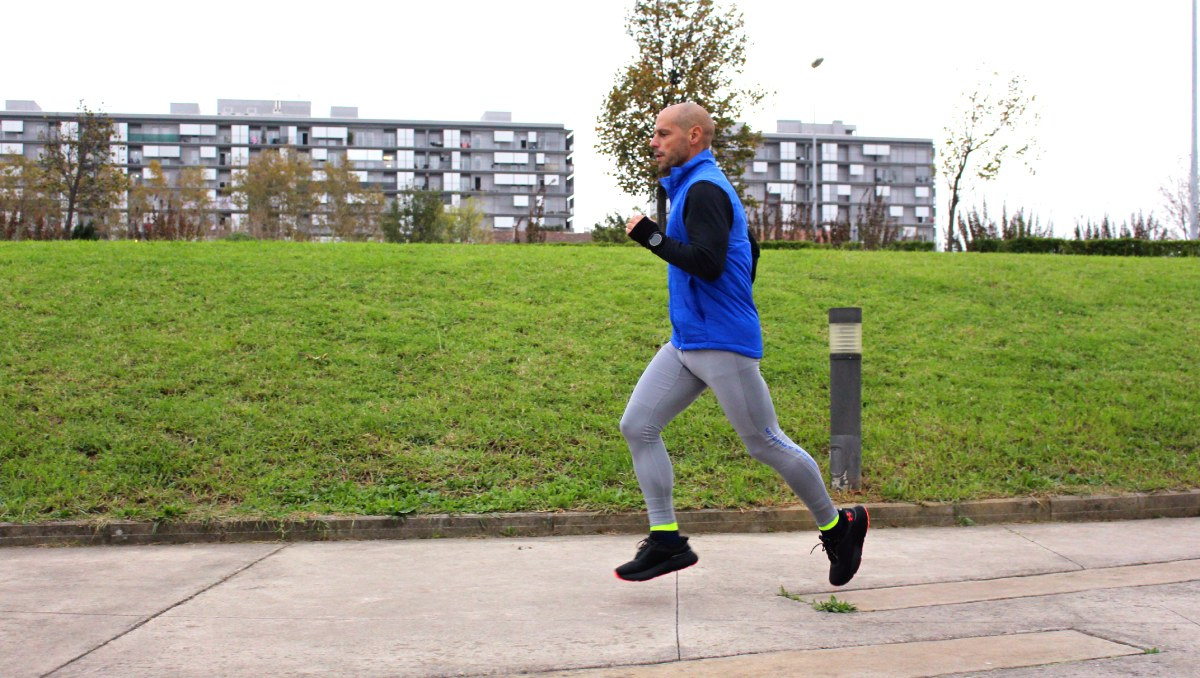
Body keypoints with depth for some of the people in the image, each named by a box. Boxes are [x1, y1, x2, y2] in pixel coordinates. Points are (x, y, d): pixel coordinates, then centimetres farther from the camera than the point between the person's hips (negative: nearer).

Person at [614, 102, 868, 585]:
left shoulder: (703, 189, -13)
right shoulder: (694, 187, 19)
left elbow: (709, 264, -25)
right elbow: (748, 252, 27)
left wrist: (652, 238, -19)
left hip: (722, 346, -10)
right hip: (686, 342, 10)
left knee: (766, 444, 0)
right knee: (637, 426, 2)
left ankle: (837, 526, 18)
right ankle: (666, 541, 5)